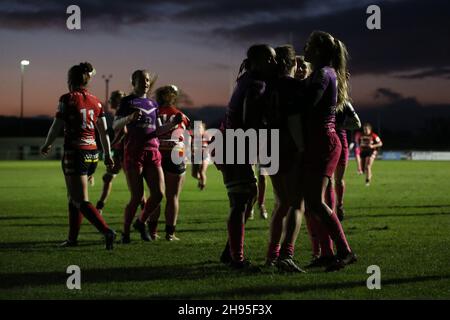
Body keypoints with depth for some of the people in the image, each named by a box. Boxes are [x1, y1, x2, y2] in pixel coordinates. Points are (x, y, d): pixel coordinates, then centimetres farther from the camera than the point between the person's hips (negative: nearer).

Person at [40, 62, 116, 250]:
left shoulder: (67, 99, -8)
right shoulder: (95, 101, 8)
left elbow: (57, 127, -6)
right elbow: (103, 131, 9)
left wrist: (46, 146, 9)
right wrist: (108, 155, 16)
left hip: (74, 153, -7)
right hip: (92, 154, 7)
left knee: (81, 201, -6)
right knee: (74, 197, 19)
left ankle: (106, 231, -23)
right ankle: (72, 238, 23)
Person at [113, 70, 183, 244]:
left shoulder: (153, 103, 19)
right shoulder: (128, 101, 1)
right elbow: (116, 126, -9)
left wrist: (173, 123, 4)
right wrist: (130, 117, -27)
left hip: (152, 152, 5)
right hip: (134, 152, -5)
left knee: (158, 193, -5)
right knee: (137, 197, -9)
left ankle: (141, 222, 20)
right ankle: (125, 232, 10)